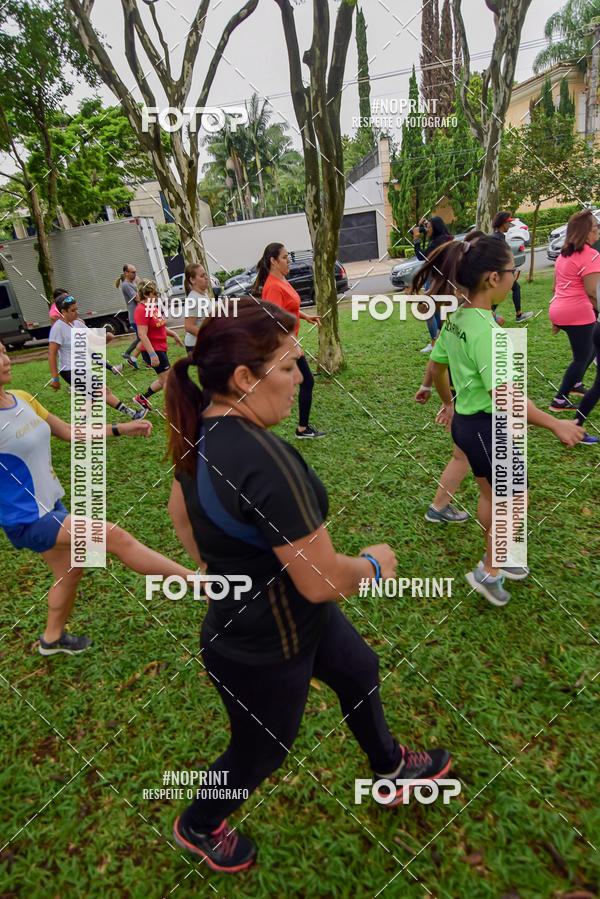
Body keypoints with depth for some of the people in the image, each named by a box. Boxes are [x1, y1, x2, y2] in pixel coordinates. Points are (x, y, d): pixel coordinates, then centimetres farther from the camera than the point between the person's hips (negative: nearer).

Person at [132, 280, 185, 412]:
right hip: (152, 350, -10)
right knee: (167, 379, -5)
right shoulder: (141, 310, -17)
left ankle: (141, 398, 30)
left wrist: (173, 334, 14)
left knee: (163, 381, 16)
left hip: (161, 349, 10)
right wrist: (152, 354, -30)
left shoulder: (153, 307, 13)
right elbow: (142, 335, -24)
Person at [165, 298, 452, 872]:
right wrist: (375, 563, -12)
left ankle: (391, 768, 56)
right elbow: (322, 580, -33)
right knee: (262, 752, 22)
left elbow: (178, 512, 8)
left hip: (245, 609, 8)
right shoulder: (263, 459, -37)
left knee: (359, 669, 27)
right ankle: (196, 828, 54)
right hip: (264, 652, -8)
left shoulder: (203, 432, -7)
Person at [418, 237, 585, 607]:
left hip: (465, 420, 9)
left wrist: (448, 402, 28)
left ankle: (497, 558, 43)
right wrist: (556, 425, -19)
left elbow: (436, 368, 13)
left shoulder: (455, 318, 1)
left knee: (490, 495, 24)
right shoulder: (485, 329, -27)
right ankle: (489, 571, 24)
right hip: (487, 427, -9)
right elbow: (505, 397, -30)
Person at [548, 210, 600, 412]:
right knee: (581, 358, 4)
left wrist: (556, 317, 23)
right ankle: (559, 400, 8)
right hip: (577, 313, -9)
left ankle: (575, 383, 35)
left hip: (558, 310, 9)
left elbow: (556, 287, 17)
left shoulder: (564, 254, 13)